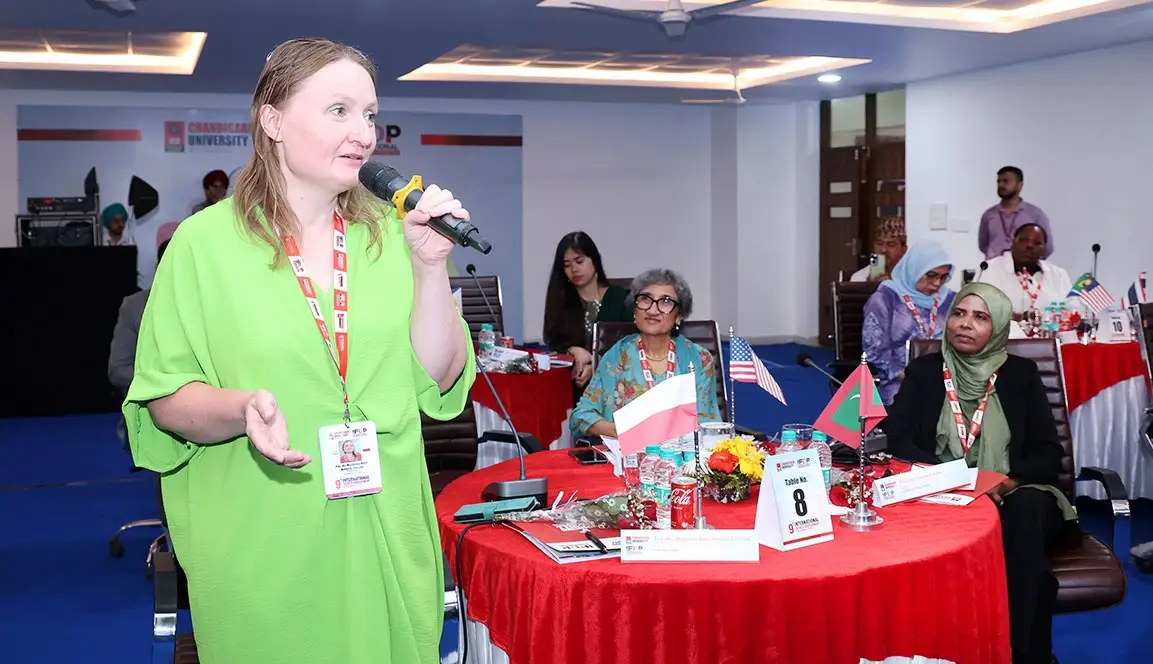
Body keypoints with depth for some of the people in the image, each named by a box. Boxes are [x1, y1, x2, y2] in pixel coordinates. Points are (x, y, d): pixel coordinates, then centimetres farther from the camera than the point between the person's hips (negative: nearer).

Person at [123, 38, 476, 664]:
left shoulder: (389, 233, 2)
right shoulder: (205, 242, -7)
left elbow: (438, 384, 0)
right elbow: (165, 399, -5)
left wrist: (430, 265, -11)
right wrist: (243, 409, -24)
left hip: (386, 540, 3)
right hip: (264, 552, -3)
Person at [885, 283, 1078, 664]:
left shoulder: (1020, 373, 10)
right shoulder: (922, 371, 9)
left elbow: (1048, 454, 4)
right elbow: (899, 441, -4)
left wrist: (1011, 481, -19)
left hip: (1012, 500, 2)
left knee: (1029, 507, -36)